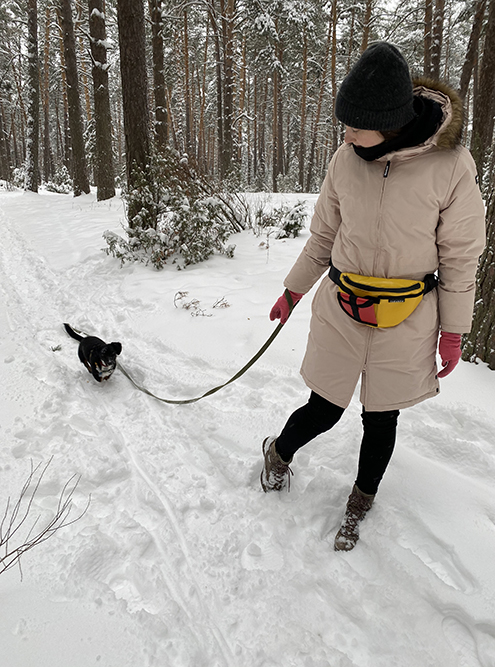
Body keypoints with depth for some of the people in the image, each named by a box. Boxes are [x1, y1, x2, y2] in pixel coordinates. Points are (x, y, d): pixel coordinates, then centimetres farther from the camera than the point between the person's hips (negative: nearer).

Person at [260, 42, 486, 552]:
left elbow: (460, 256, -4)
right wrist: (292, 291, 13)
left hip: (407, 318, -1)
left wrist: (453, 330, 0)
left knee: (381, 418, 13)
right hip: (340, 308, 1)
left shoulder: (451, 167, -14)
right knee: (324, 411, 8)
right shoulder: (346, 160, -6)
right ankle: (278, 451, 42)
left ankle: (360, 504, 39)